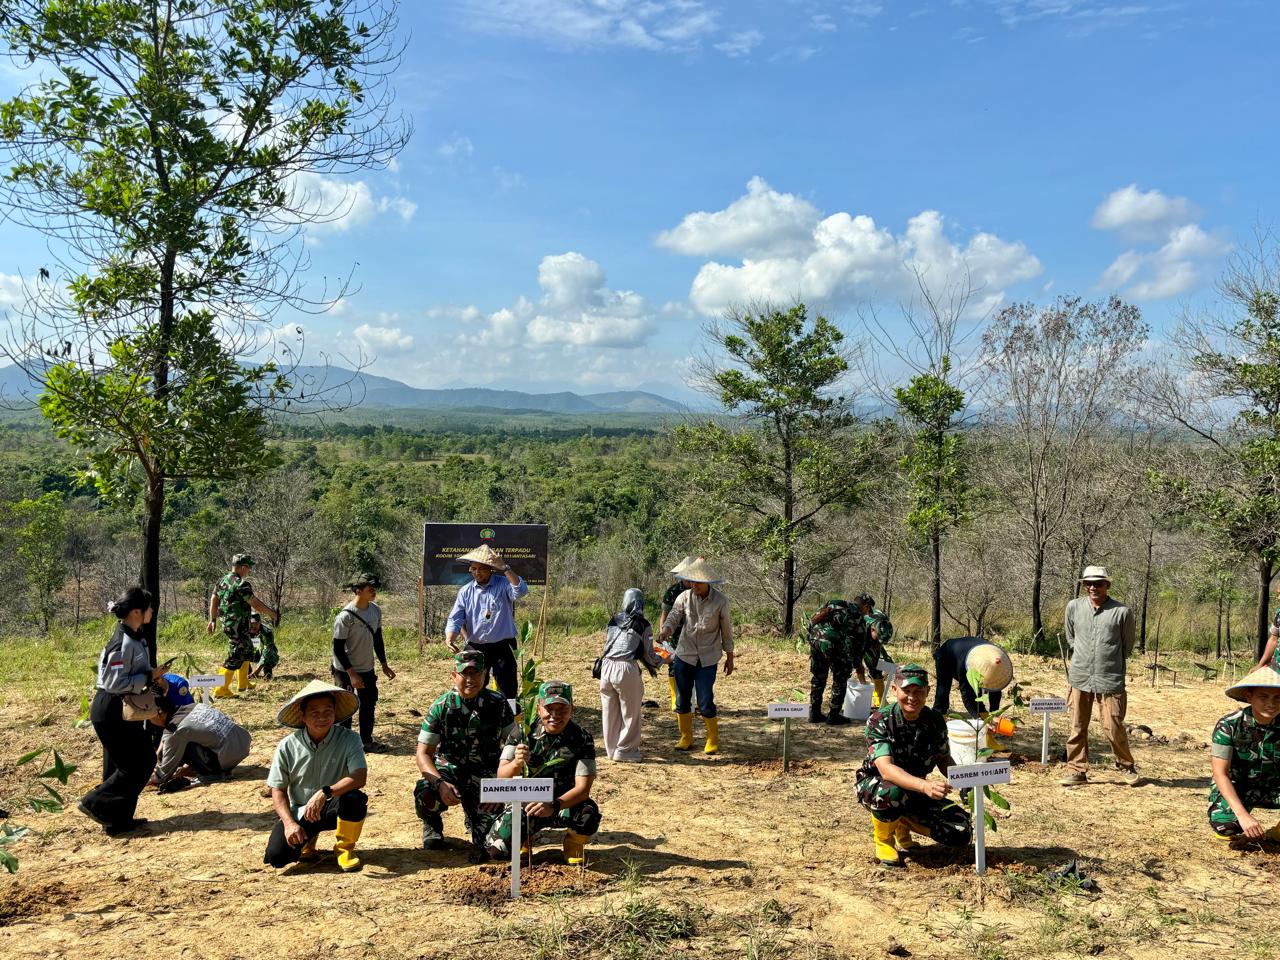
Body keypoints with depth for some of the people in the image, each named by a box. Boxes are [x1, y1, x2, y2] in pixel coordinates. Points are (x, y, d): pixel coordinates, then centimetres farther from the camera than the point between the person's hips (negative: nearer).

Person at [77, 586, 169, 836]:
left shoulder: (134, 638, 7)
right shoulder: (125, 643, -23)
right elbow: (115, 683, -25)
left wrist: (153, 676, 5)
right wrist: (149, 677, -20)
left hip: (121, 711, 10)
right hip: (113, 712, -10)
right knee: (139, 764, -2)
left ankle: (119, 819, 22)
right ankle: (95, 803, 6)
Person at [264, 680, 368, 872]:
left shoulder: (349, 739, -15)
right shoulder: (287, 747, -9)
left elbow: (360, 777, -27)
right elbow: (278, 790, -3)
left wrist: (324, 792, -39)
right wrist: (289, 823, -17)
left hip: (333, 809, -1)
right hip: (300, 812, 2)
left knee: (355, 798, -35)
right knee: (276, 856, -20)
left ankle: (345, 848, -4)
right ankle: (307, 839, 17)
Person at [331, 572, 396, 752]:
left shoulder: (376, 610, -3)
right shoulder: (345, 616, -24)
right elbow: (338, 648, -19)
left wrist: (384, 665, 11)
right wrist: (351, 674, -21)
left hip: (367, 669, 7)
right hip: (345, 670, -7)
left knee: (369, 704, 14)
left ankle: (367, 741, 27)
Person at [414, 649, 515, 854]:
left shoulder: (498, 704, -8)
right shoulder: (441, 707, -11)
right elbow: (424, 753, -10)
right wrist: (440, 783, -29)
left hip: (485, 775, 1)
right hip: (448, 768, -1)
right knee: (425, 797, -35)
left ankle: (473, 819, 24)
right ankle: (432, 824, 5)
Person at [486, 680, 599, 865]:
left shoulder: (582, 739, -15)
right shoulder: (522, 733, -11)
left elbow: (583, 788, -22)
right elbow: (501, 775, -17)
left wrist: (553, 806, -40)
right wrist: (516, 764, -41)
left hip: (565, 803, -1)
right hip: (527, 804, 1)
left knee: (589, 815, -33)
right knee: (497, 850, -17)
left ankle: (573, 844, 3)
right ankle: (527, 836, 18)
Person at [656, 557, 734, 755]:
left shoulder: (720, 601, -8)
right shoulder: (684, 597, -4)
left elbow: (726, 630, 1)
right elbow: (673, 618, -7)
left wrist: (730, 657, 7)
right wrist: (665, 631, -30)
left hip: (708, 659, -3)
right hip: (684, 655, 3)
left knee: (705, 703, -4)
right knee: (682, 700, 8)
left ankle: (713, 740, 16)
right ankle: (686, 739, 25)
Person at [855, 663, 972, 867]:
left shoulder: (935, 721, -9)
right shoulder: (880, 720, -25)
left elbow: (944, 761, 7)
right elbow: (886, 769, -37)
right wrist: (925, 786, -54)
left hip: (916, 789, 5)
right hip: (874, 786, -5)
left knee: (961, 833, -13)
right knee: (892, 793, -40)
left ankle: (904, 823, 15)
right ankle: (883, 839, -7)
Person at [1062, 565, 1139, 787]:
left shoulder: (1122, 612, -6)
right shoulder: (1074, 607, 2)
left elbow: (1128, 644, 9)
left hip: (1110, 679, -3)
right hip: (1080, 677, 3)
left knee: (1114, 728, 0)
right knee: (1077, 727, 6)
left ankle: (1127, 766, 24)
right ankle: (1077, 770, 17)